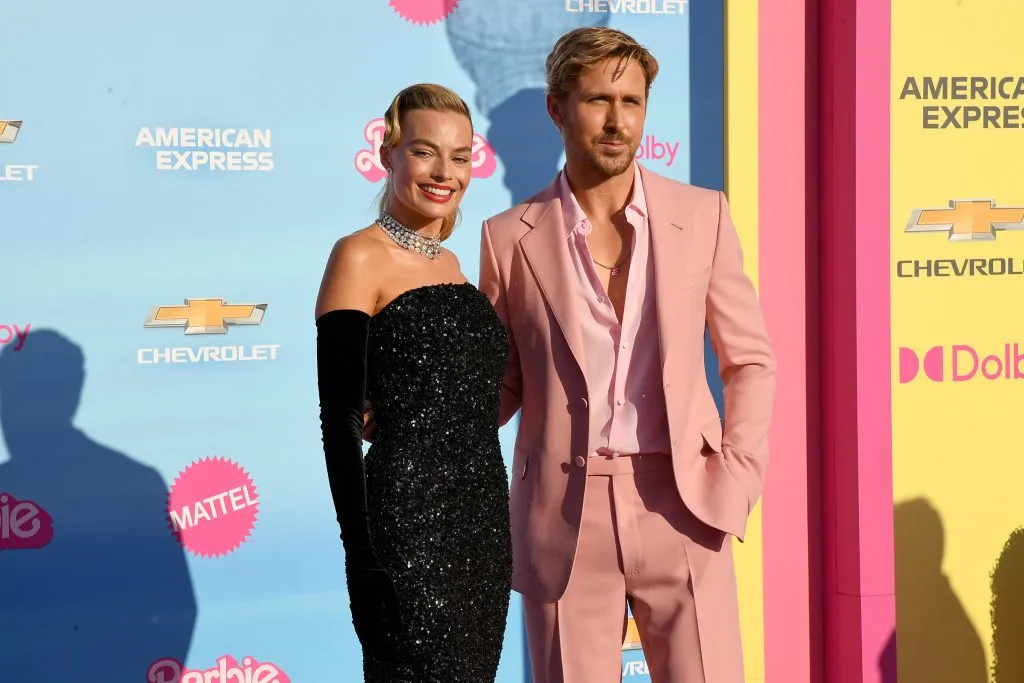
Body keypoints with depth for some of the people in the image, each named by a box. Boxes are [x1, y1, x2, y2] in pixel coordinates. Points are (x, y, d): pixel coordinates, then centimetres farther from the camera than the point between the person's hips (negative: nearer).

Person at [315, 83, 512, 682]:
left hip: (483, 520, 7)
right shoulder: (361, 257, -8)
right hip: (409, 524, -7)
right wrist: (366, 556, -17)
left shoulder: (450, 263, 14)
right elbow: (340, 420, -13)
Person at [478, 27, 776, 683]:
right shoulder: (511, 237, 2)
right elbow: (502, 384, 10)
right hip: (565, 517, 0)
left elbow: (751, 360, 9)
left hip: (679, 506, 0)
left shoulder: (702, 215, 3)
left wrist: (736, 479, -2)